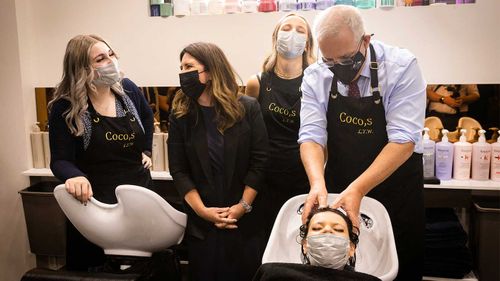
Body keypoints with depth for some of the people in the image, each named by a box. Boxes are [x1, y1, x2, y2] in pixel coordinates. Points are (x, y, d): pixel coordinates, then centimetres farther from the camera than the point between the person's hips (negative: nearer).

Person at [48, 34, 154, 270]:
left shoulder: (128, 89, -1)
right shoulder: (65, 107, -13)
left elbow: (147, 116, 20)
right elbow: (60, 160, -14)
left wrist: (147, 151, 12)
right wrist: (75, 176, -35)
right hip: (95, 201, -4)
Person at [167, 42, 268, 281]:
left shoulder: (248, 108, -6)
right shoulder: (180, 115, -2)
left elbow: (259, 161, -7)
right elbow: (178, 170, -3)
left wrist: (243, 206, -12)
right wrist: (203, 210, -11)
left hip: (246, 219, -1)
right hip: (200, 221, 1)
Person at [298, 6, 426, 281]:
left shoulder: (402, 67, -16)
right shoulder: (314, 77, -7)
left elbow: (403, 140, -23)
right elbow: (312, 136, -11)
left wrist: (358, 189, -32)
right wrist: (318, 183, -30)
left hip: (397, 192, -2)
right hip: (338, 191, 2)